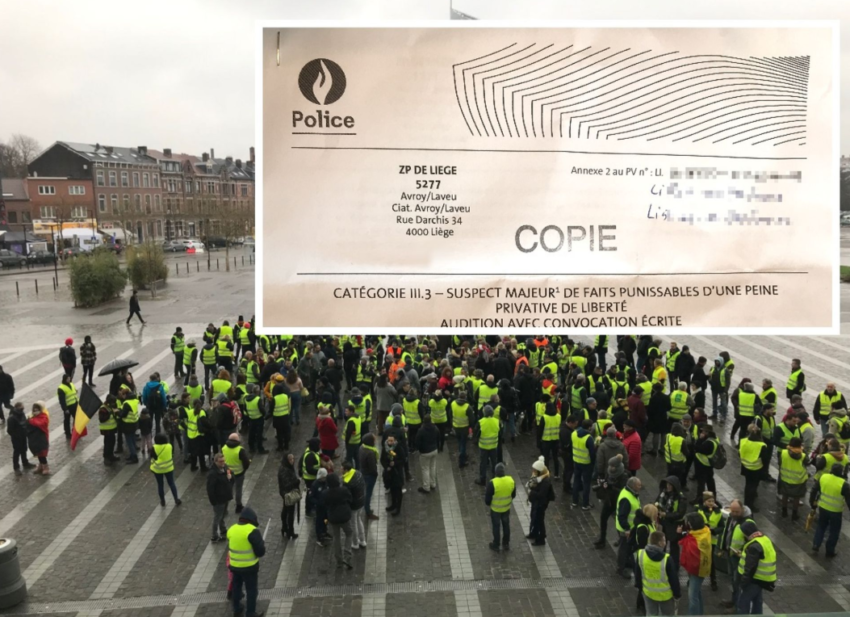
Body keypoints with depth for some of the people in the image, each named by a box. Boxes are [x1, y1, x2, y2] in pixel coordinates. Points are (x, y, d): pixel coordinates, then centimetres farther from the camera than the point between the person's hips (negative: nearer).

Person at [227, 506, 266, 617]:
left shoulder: (231, 529, 1)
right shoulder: (253, 531, -21)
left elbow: (230, 547, 14)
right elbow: (261, 551, -19)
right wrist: (262, 544, 1)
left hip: (234, 566, 6)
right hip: (249, 567, -6)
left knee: (236, 587, 23)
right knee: (251, 590, 8)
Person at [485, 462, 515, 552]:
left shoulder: (492, 483, -28)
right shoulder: (511, 480, -15)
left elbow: (487, 498, -17)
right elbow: (513, 494, 1)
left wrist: (488, 503, 5)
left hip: (495, 509, -3)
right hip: (507, 508, 3)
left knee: (496, 527, 15)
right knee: (506, 525, 22)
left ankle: (496, 545, 31)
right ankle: (506, 544, 36)